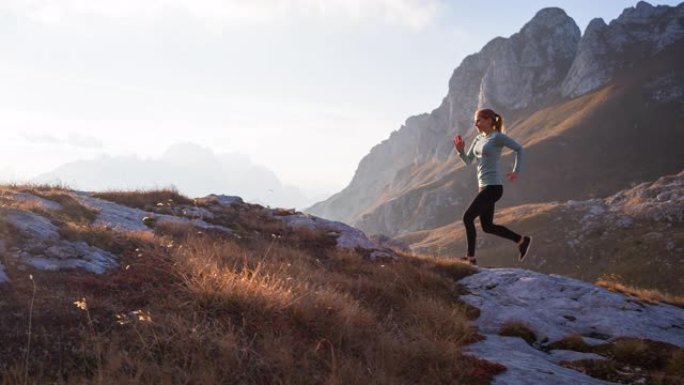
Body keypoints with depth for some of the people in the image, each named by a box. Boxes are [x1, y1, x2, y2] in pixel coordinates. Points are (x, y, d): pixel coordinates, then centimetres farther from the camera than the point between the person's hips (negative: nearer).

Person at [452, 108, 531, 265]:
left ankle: (470, 257, -3)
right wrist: (460, 150, -4)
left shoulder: (497, 137, -9)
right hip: (484, 186, 9)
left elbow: (519, 148, -2)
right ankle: (522, 240, 24)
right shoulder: (478, 139, 14)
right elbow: (468, 161, 15)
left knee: (468, 217, -12)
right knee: (487, 227, 12)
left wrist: (516, 171, -8)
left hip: (492, 187, -9)